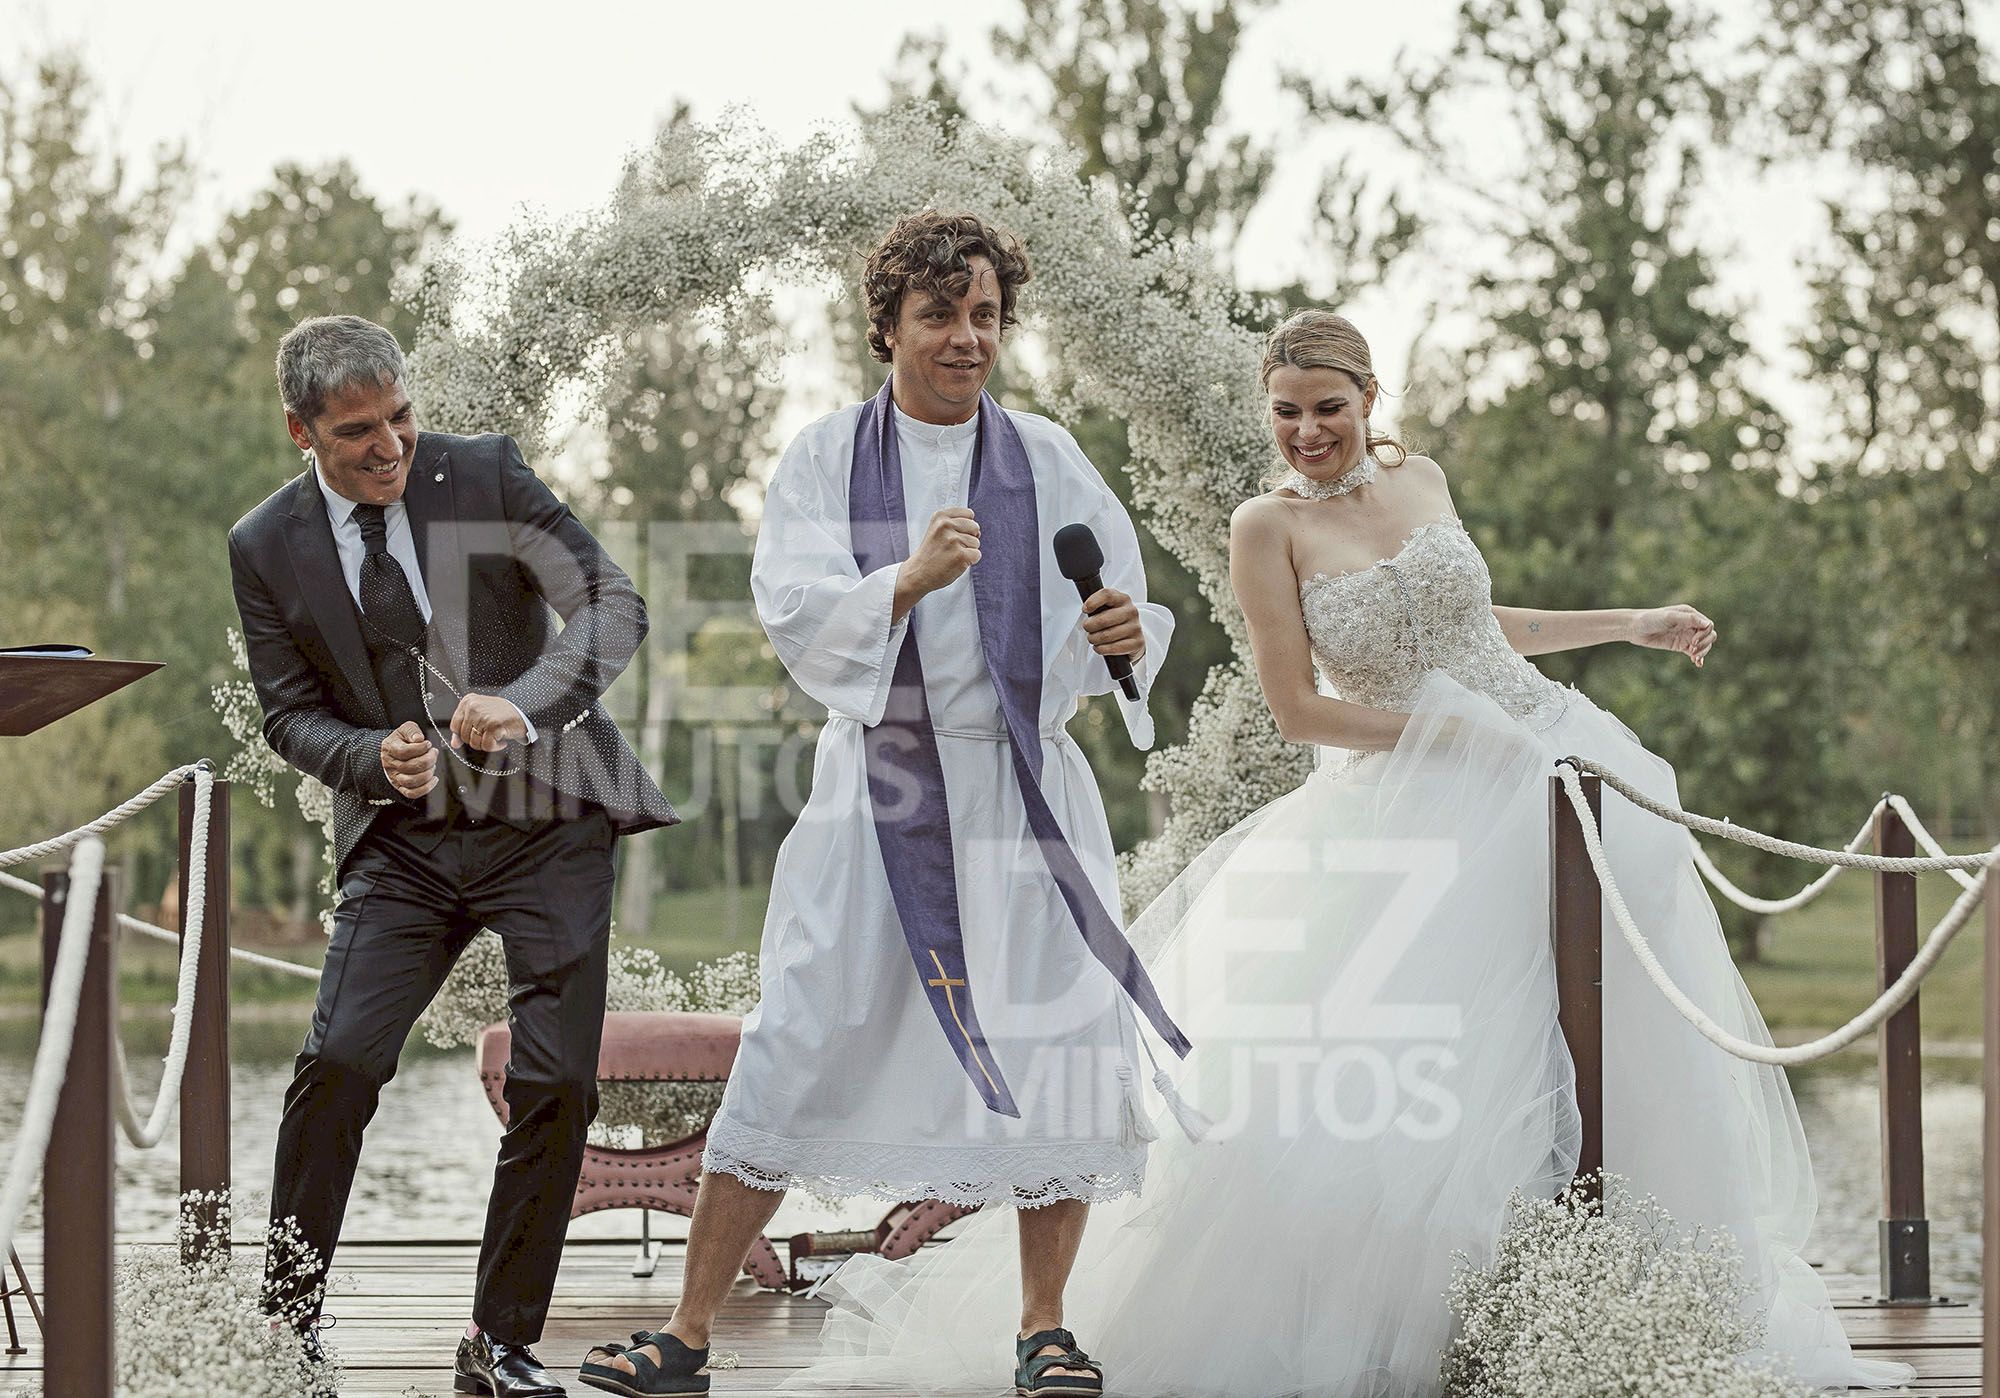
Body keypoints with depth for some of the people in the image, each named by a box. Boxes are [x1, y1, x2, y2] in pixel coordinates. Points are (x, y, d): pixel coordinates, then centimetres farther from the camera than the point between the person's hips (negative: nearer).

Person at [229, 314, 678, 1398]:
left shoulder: (485, 475, -5)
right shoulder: (267, 546, 0)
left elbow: (613, 605, -9)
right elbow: (290, 712, 6)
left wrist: (525, 705, -27)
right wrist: (373, 760, -16)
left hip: (548, 825, -1)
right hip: (403, 843, 1)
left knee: (556, 1085, -6)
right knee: (338, 1062, -14)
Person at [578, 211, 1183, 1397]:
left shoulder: (1047, 463, 6)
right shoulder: (826, 460, 4)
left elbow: (1121, 616, 0)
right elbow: (792, 612, -8)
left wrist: (1125, 633, -24)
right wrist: (908, 579, -26)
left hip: (1025, 788, 1)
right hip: (880, 787, -1)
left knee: (1059, 1048, -2)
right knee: (799, 1050, -3)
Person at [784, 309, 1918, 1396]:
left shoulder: (1420, 477, 7)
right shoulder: (1271, 527, -8)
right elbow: (1299, 709, -11)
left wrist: (1638, 627, 23)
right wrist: (1455, 733, -15)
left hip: (1556, 763, 4)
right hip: (1415, 810, -4)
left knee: (1623, 1045, 3)